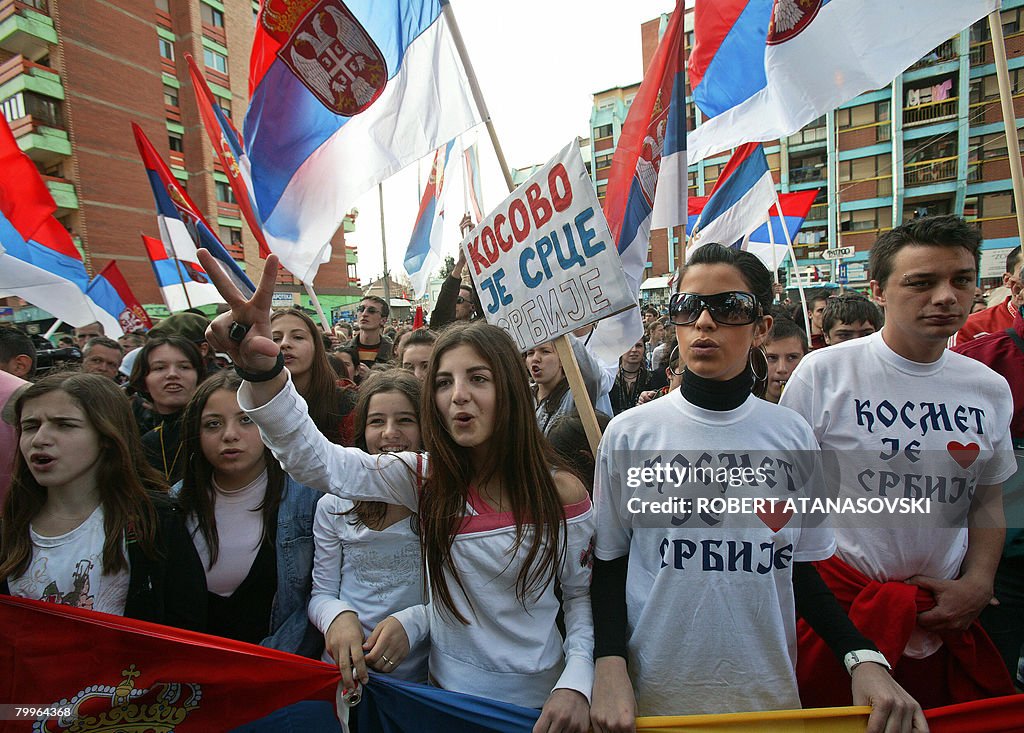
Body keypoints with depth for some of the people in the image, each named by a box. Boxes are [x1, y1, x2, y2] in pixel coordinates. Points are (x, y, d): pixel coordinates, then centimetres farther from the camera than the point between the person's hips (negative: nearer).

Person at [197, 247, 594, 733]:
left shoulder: (561, 493, -16)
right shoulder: (426, 478, -13)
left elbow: (582, 596, -5)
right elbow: (315, 460, -24)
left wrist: (575, 682, -20)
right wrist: (262, 373, -38)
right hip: (448, 693, 2)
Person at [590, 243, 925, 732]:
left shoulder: (792, 434, -4)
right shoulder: (629, 433, -10)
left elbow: (800, 565, 5)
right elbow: (608, 564, -4)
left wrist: (863, 656, -8)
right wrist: (609, 665, -14)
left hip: (768, 689, 2)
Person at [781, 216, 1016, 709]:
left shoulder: (991, 388, 3)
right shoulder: (823, 372, -13)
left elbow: (987, 501, 14)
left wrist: (978, 583, 0)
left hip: (945, 610, 5)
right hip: (837, 598, -4)